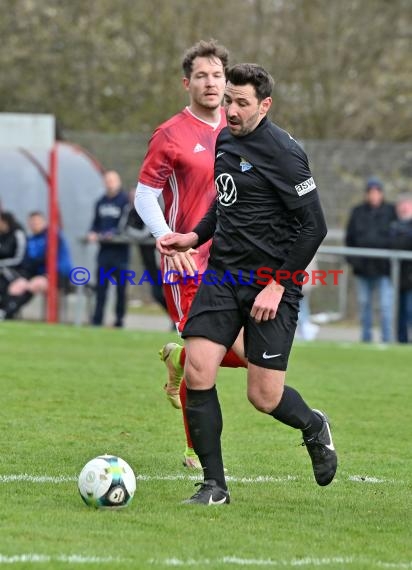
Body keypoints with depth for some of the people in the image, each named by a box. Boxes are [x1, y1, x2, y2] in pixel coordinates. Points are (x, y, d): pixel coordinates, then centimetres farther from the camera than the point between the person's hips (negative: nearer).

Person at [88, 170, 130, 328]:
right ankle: (97, 318, 2)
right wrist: (92, 233, -2)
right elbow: (96, 222, 19)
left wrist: (114, 234, -26)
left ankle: (120, 318, 5)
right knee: (101, 284, 2)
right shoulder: (101, 202, 16)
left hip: (120, 248, -6)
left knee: (120, 284, 0)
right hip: (104, 248, 6)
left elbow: (125, 222, -13)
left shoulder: (125, 200, -4)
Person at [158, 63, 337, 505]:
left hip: (271, 285, -6)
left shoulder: (282, 152, -14)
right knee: (197, 372, -11)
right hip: (222, 275, 6)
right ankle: (214, 485, -1)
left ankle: (313, 427, 31)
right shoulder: (224, 141, 10)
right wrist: (195, 236, 13)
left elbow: (313, 226, -13)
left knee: (264, 397, -4)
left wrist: (278, 285, -15)